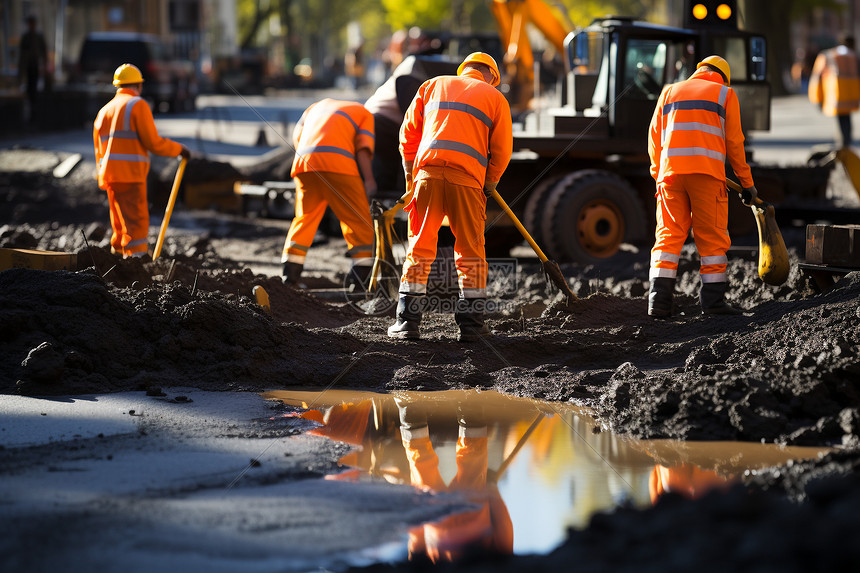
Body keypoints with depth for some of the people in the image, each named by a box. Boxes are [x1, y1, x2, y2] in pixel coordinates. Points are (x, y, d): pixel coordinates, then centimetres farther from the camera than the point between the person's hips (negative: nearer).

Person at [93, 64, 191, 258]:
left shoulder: (104, 111, 19)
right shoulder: (138, 105, -4)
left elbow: (99, 151, 23)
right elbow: (153, 142, -10)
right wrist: (178, 149, 5)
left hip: (110, 176, 8)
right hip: (130, 175, -8)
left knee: (122, 228, 15)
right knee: (136, 227, -13)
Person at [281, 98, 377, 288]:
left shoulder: (318, 106, 37)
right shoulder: (364, 113, 24)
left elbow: (297, 135, 23)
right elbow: (362, 147, 6)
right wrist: (369, 180, 0)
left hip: (304, 162, 4)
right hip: (338, 163, -4)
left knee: (305, 217, 13)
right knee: (357, 219, 4)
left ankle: (289, 277, 5)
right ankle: (359, 281, -1)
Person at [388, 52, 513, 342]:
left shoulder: (433, 85, 21)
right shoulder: (495, 97, 15)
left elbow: (408, 132, 17)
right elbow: (502, 148, 10)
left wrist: (411, 174, 23)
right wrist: (490, 184, 22)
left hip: (428, 170, 2)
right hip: (468, 177, -2)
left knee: (420, 247, 6)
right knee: (470, 251, 8)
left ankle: (407, 321, 2)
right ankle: (471, 323, 8)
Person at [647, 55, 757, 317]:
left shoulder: (670, 92, 21)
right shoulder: (724, 94, 12)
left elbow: (654, 138, 17)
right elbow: (734, 142, 8)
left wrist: (658, 174, 27)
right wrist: (747, 183, 13)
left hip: (670, 171, 3)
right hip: (707, 172, -3)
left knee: (669, 235, 3)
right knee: (711, 236, 4)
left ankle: (659, 298, -8)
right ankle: (713, 299, 1)